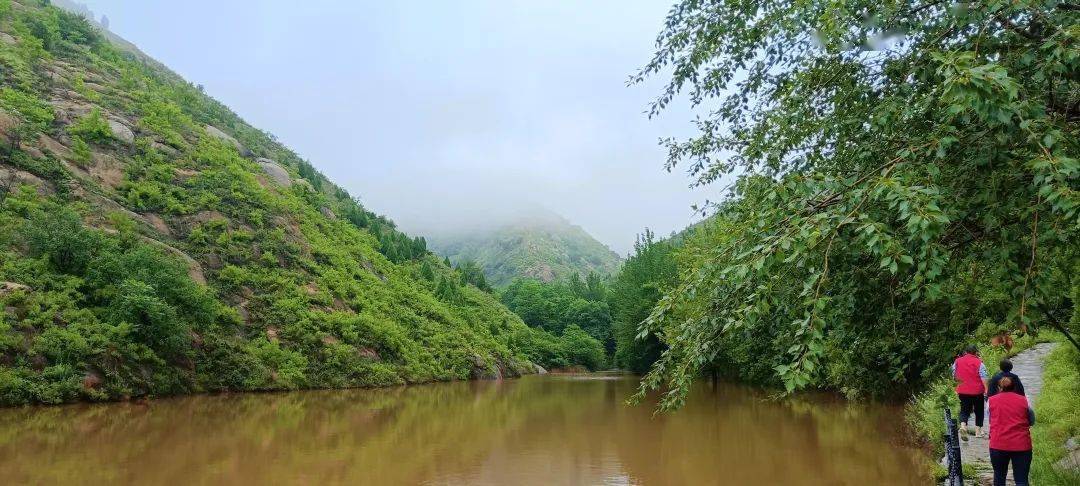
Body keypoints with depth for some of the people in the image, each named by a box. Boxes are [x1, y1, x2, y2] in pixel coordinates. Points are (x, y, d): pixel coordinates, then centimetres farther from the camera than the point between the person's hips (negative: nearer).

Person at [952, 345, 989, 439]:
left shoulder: (957, 361, 2)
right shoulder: (979, 362, -8)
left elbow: (954, 375, 11)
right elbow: (984, 377, -13)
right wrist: (986, 389, -11)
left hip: (962, 391, 2)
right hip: (977, 391, -2)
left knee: (964, 410, 7)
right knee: (979, 410, 15)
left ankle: (963, 425, -18)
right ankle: (978, 430, 21)